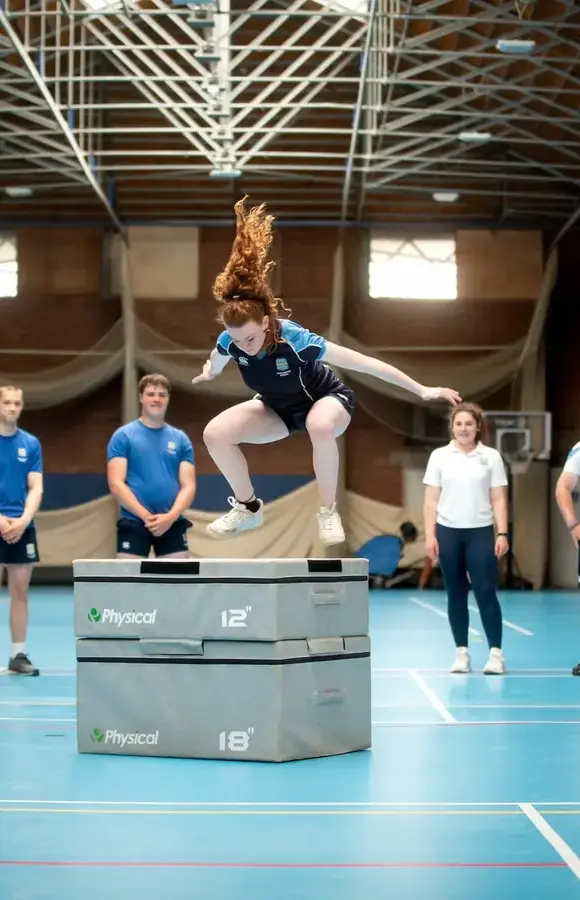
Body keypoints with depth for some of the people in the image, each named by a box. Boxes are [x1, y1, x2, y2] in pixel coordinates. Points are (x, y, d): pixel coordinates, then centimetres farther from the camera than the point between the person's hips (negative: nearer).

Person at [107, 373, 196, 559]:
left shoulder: (181, 439, 11)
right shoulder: (123, 436, 2)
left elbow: (188, 485, 5)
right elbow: (116, 484, -6)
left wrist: (170, 516, -14)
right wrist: (146, 516, -16)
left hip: (172, 523, 3)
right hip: (134, 522, -3)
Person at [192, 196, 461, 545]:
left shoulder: (293, 338, -38)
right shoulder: (229, 341, -26)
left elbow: (361, 362, -34)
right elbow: (215, 363, 3)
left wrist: (422, 390, -32)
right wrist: (206, 375, 28)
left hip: (327, 398, -5)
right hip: (278, 407, 5)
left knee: (320, 425, -42)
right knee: (215, 434, -17)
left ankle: (329, 512, -20)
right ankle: (248, 507, 5)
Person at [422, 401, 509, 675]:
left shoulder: (491, 457, 2)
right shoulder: (439, 456, 4)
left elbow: (498, 499, 2)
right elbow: (431, 499, 4)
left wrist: (502, 534, -6)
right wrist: (429, 535, -3)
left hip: (480, 532, -1)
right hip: (448, 532, 1)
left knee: (486, 592, -6)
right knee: (456, 594, 5)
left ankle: (496, 653, -1)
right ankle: (462, 652, 12)